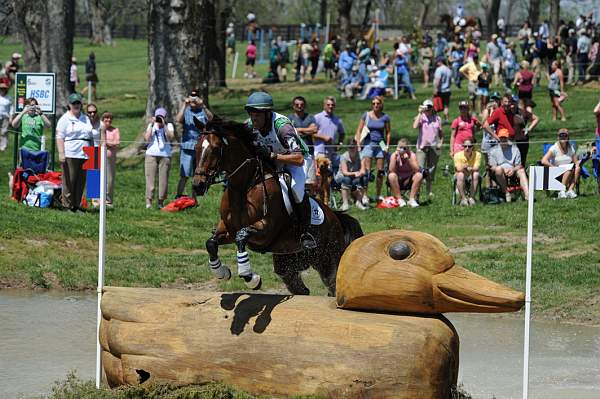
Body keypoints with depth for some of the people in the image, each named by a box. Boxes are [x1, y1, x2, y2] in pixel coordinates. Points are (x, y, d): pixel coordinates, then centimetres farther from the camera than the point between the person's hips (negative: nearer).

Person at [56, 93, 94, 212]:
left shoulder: (85, 119, 19)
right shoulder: (65, 119, 1)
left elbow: (90, 138, 23)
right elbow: (59, 137, -7)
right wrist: (61, 153, -16)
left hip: (84, 155, 6)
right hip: (70, 155, -6)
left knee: (81, 181, 5)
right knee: (69, 181, -5)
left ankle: (77, 205, 12)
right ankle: (67, 205, -1)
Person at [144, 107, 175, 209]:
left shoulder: (169, 125, 7)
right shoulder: (151, 125, 8)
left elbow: (171, 138, -9)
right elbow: (147, 138, -5)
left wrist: (164, 125, -14)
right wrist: (151, 124, -7)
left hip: (165, 155, 0)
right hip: (151, 154, 0)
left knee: (163, 179, -1)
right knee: (150, 178, -7)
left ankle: (161, 202, 6)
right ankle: (148, 201, -7)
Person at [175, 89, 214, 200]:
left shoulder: (203, 112, 6)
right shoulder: (185, 111, 5)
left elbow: (211, 118, -14)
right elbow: (178, 119, -14)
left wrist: (203, 105, -25)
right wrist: (184, 105, -18)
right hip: (187, 147, -2)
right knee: (184, 176, -7)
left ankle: (193, 199, 17)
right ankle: (178, 197, -4)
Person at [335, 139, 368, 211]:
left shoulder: (360, 156, -6)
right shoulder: (344, 157, -13)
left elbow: (363, 171, -15)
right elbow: (345, 172, -23)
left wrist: (360, 173, -40)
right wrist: (354, 173, -43)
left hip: (355, 179, 3)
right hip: (341, 178, -3)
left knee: (364, 179, -28)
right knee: (346, 179, -37)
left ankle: (359, 202, -22)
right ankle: (345, 203, -35)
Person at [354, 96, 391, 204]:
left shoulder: (385, 117, 4)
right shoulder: (366, 115, 1)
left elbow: (388, 132, 12)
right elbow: (359, 131, 5)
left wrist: (387, 145, 3)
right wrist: (358, 145, -3)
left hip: (380, 145, 2)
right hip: (368, 143, -2)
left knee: (380, 171, 4)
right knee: (366, 171, -11)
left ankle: (378, 195, 16)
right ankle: (364, 195, -12)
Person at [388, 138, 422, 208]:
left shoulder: (412, 155, -9)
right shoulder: (394, 155, -9)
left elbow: (416, 170, -23)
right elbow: (391, 171, -22)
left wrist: (408, 159, -32)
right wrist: (395, 157, -28)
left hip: (408, 181, 1)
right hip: (397, 182, -1)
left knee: (419, 175, -26)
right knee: (391, 176, -32)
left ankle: (412, 199, -20)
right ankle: (399, 199, -23)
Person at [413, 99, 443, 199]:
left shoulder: (437, 119, 10)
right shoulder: (421, 117, 2)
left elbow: (441, 133, 16)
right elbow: (415, 126, -18)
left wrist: (441, 142, 0)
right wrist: (420, 113, -14)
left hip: (434, 147, 3)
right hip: (422, 146, -3)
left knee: (431, 169, 9)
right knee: (420, 169, -11)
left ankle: (429, 190, 19)